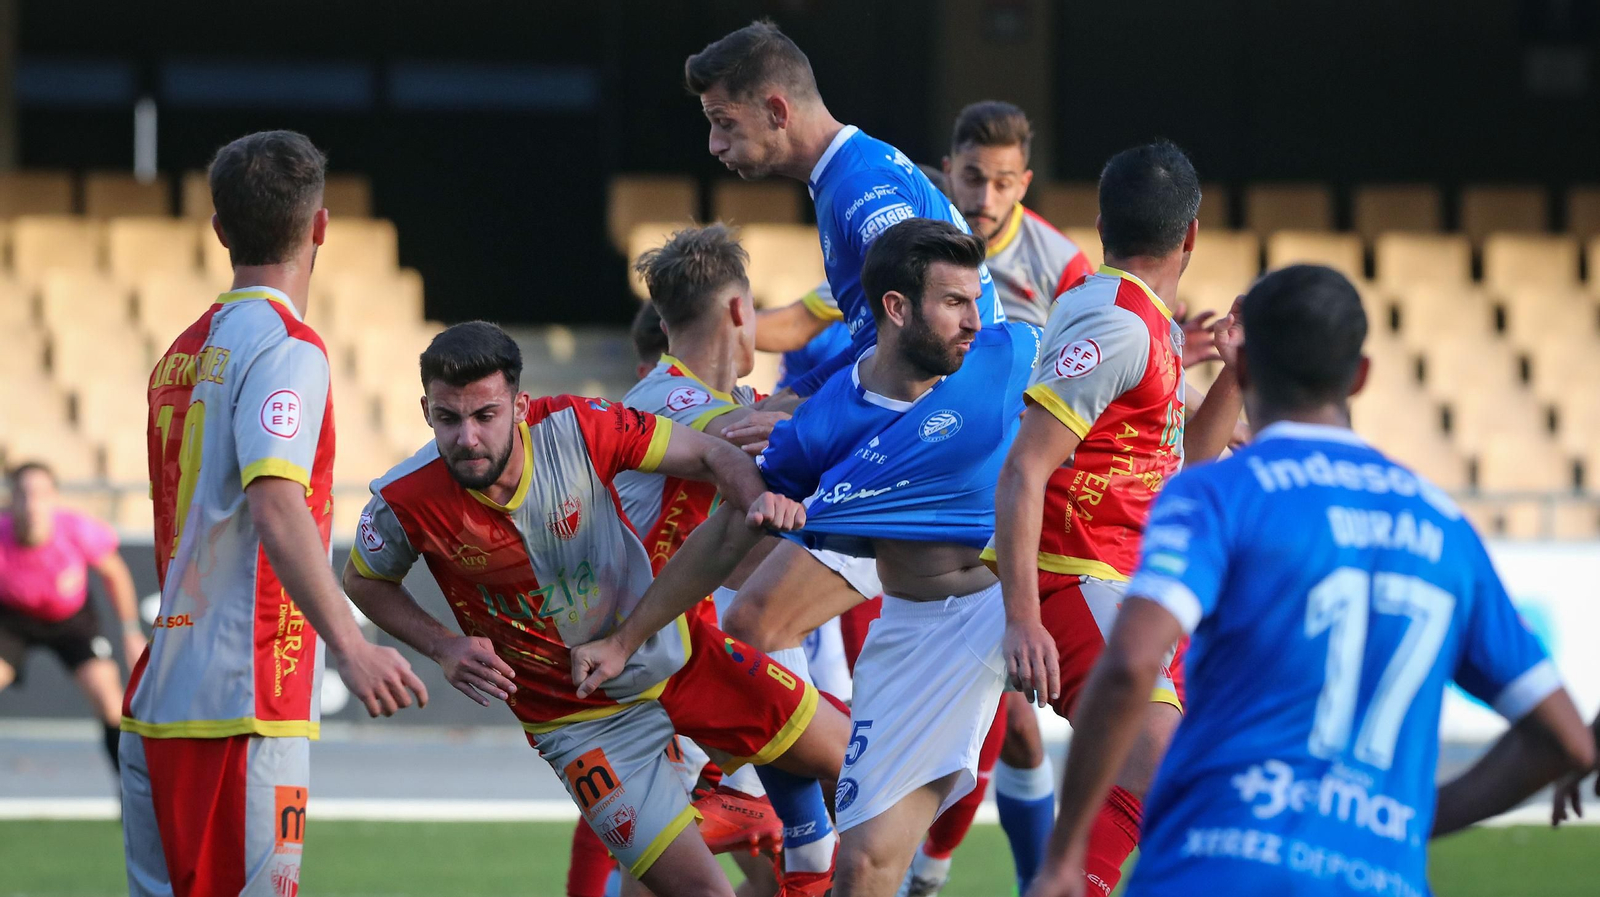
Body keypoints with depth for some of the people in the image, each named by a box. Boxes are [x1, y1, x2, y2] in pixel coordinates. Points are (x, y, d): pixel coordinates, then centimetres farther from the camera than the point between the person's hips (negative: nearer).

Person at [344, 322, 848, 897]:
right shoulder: (405, 503, -23)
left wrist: (758, 500, -34)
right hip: (580, 719, -3)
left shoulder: (577, 428, -23)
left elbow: (708, 455, -12)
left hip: (676, 653, 3)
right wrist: (443, 646, -16)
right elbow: (364, 581, -1)